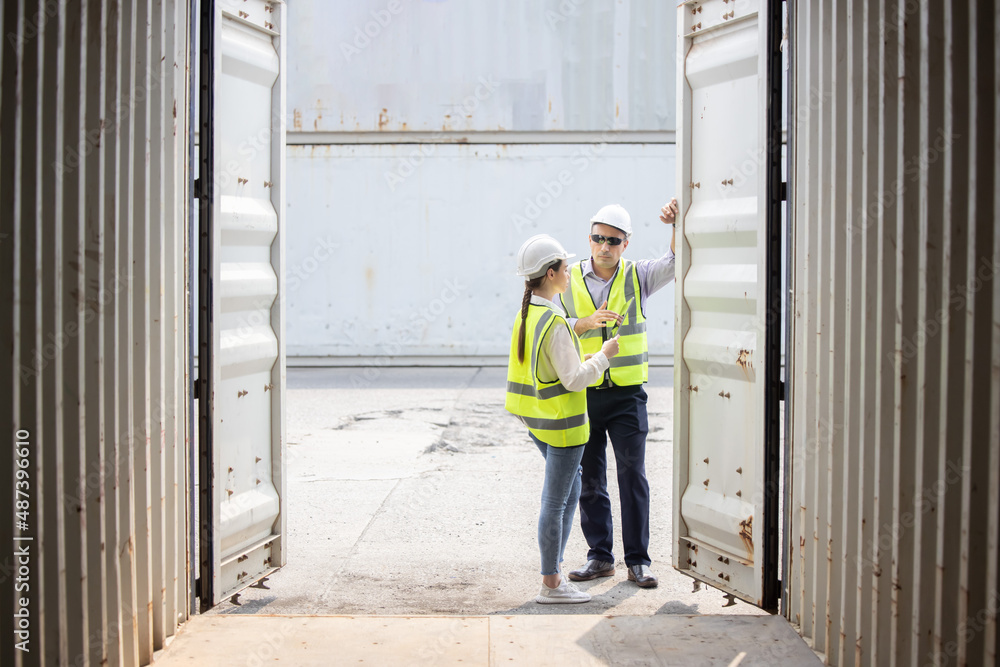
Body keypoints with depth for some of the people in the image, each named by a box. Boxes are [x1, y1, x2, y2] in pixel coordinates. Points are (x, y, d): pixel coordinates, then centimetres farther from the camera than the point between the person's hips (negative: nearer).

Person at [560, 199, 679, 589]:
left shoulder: (637, 276, 2)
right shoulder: (570, 280, 4)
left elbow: (679, 262, -10)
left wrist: (677, 225, -25)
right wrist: (588, 322, -16)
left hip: (627, 394, -1)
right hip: (583, 394, 1)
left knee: (633, 477, -2)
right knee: (589, 480, 7)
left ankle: (637, 560, 6)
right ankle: (600, 556, 18)